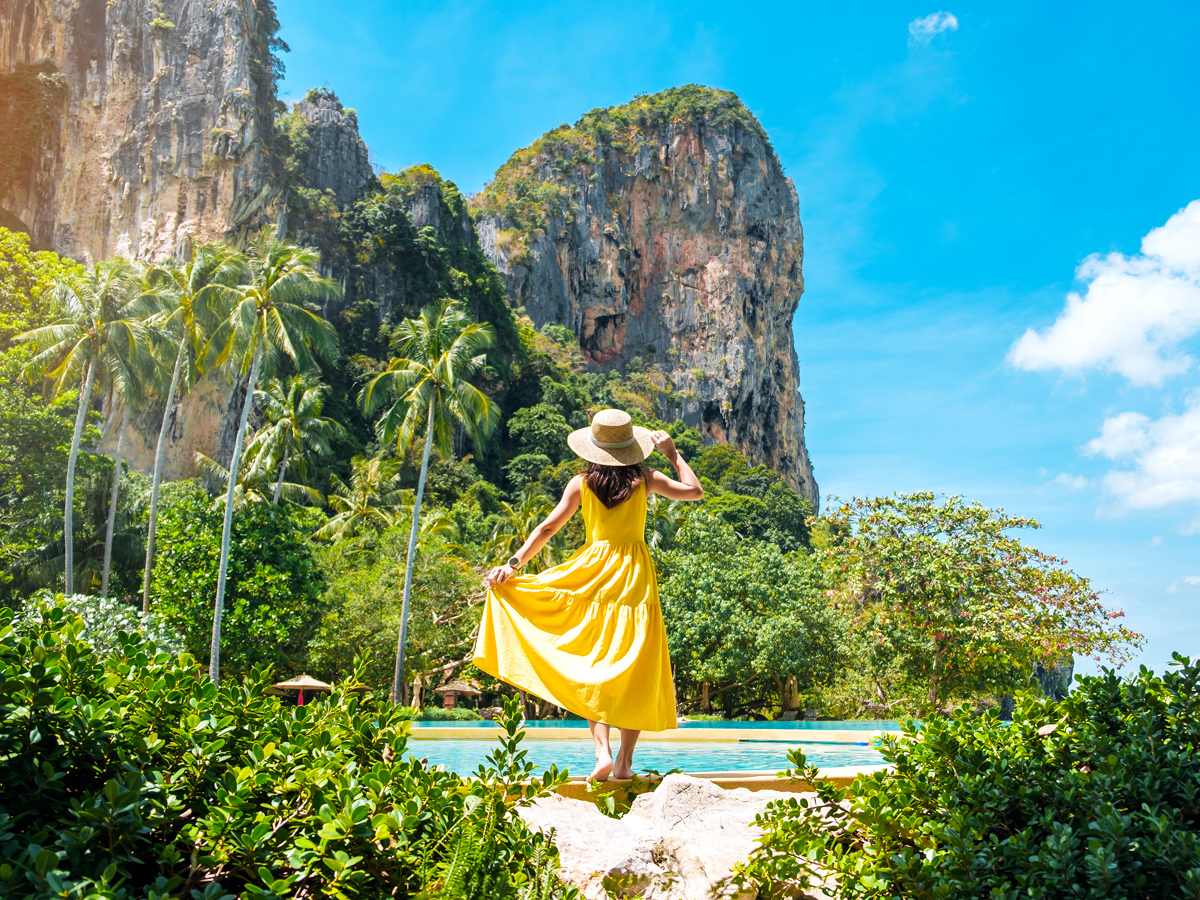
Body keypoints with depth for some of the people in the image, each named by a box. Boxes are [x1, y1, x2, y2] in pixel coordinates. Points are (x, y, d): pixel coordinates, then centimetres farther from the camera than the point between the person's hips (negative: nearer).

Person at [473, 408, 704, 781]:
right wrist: (673, 454, 17)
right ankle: (625, 761, 7)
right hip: (635, 576, 0)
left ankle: (603, 753, -10)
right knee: (636, 672, 7)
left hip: (594, 574, 0)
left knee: (593, 668, 6)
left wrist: (514, 564, 1)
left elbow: (548, 528, -1)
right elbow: (695, 490, 10)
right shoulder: (645, 479, 2)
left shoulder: (581, 483, 2)